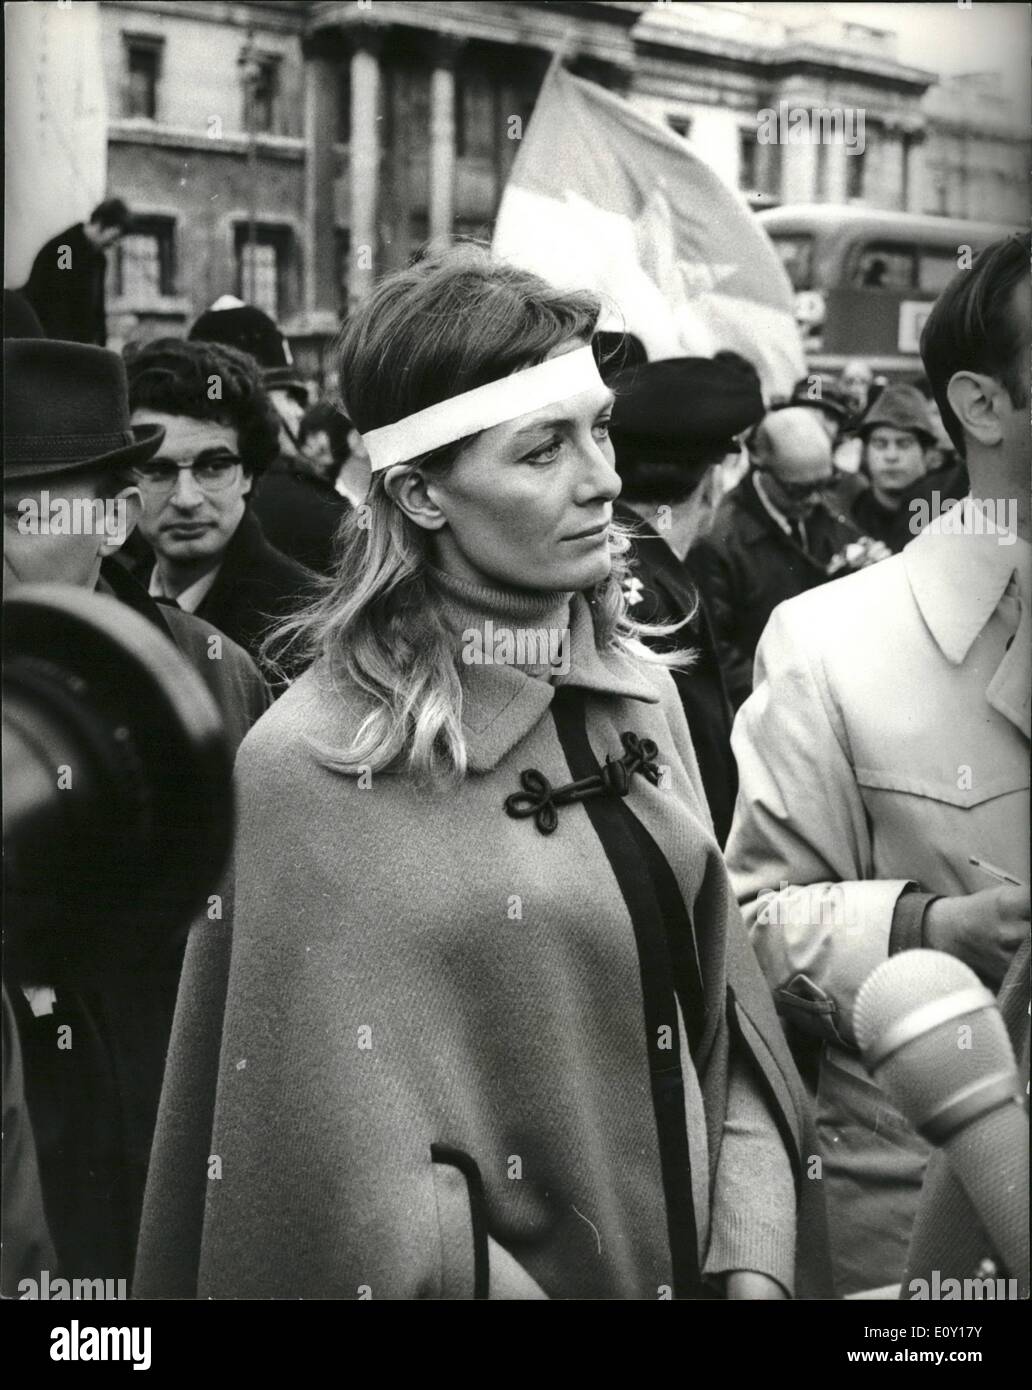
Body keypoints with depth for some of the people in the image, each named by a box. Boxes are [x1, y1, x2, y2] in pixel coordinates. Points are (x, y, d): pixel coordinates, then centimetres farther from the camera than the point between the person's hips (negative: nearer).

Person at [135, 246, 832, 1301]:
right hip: (490, 1271, -5)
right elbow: (362, 1185, -20)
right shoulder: (311, 768, -21)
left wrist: (752, 1261, -8)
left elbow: (724, 1009, 2)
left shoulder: (639, 690, -3)